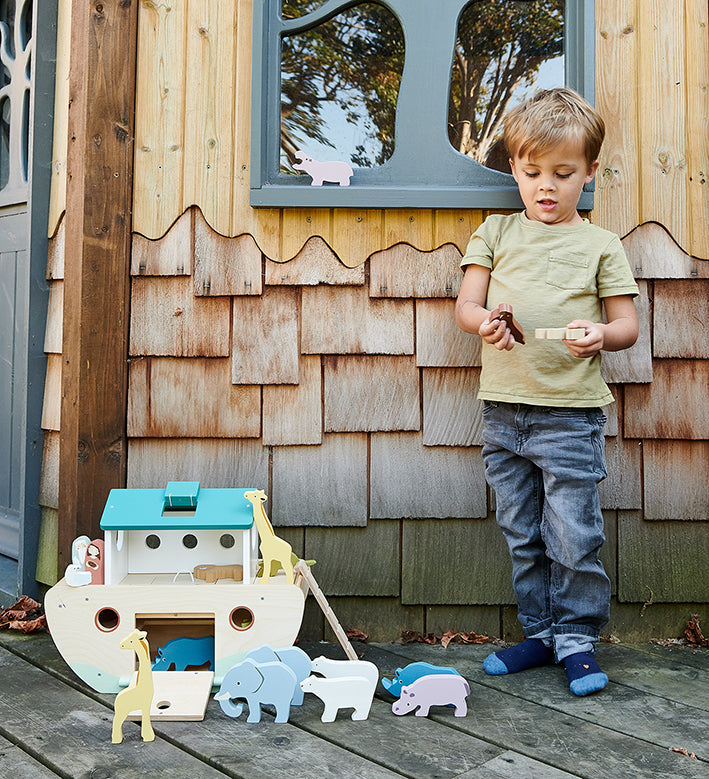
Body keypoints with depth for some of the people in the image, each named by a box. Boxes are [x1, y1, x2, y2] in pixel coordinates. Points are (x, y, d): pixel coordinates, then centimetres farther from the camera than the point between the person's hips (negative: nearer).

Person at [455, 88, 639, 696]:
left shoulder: (601, 245, 5)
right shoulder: (495, 233, 10)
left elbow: (628, 324, 4)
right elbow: (466, 305, 6)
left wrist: (600, 334, -19)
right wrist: (484, 321, -16)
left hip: (572, 412, -2)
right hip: (503, 409, 3)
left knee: (574, 536, 0)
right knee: (522, 536, 12)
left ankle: (578, 638, 20)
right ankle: (540, 633, 28)